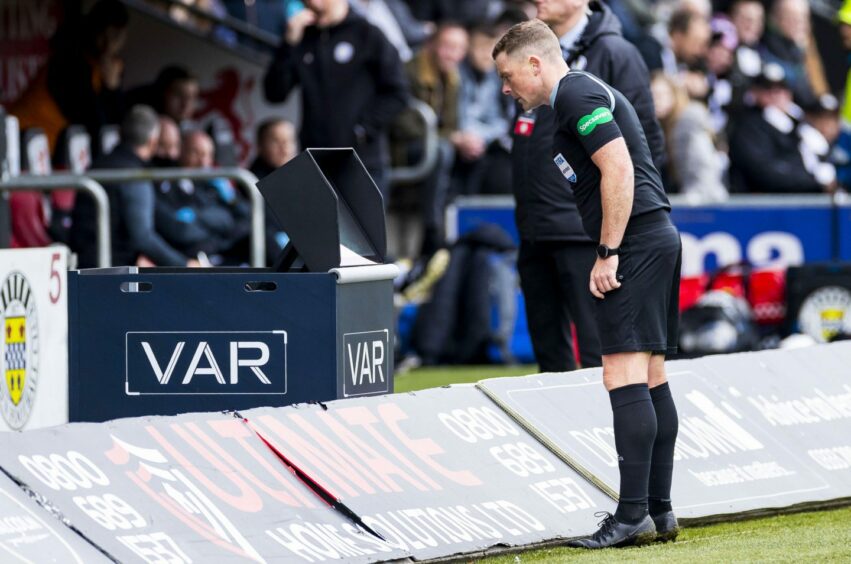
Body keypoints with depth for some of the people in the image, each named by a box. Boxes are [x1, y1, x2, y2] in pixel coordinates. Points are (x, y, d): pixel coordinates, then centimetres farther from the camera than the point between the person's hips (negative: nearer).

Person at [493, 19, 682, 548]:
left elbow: (618, 169, -20)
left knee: (625, 376, -13)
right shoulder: (588, 92, 22)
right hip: (658, 238, 11)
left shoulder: (577, 96, -10)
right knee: (650, 379, 11)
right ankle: (660, 511, 13)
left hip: (635, 243, -11)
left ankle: (632, 516, -16)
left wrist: (608, 254, -19)